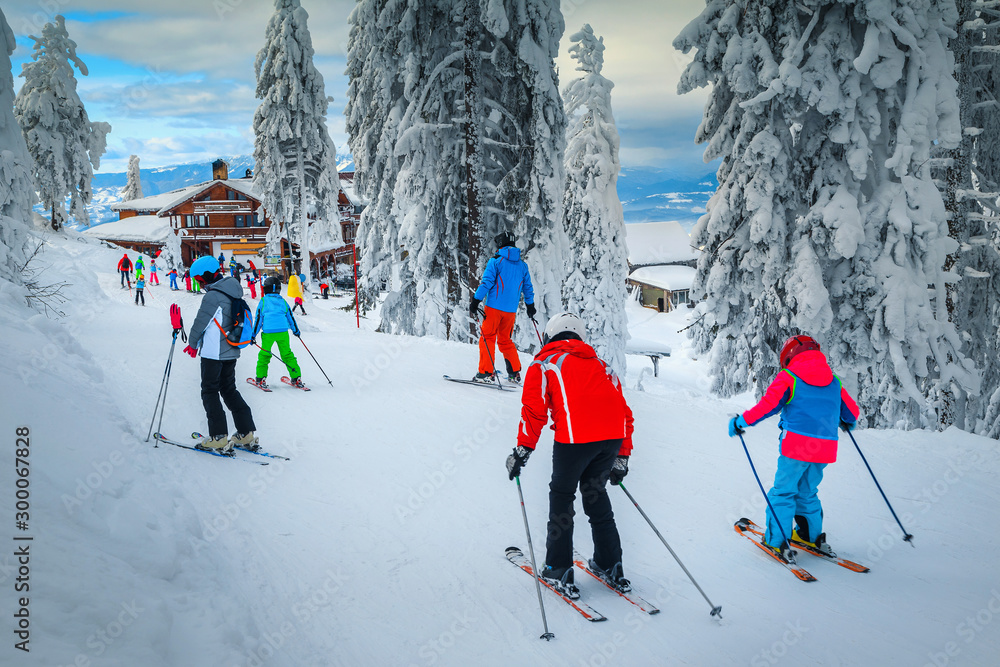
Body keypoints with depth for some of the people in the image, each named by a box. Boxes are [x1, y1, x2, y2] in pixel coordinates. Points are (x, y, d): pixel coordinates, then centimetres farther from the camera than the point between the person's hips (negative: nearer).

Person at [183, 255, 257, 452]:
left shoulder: (213, 296, -19)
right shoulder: (232, 292, 9)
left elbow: (201, 322, -13)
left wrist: (193, 344, 6)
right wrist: (199, 343, 21)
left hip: (214, 353, -8)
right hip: (231, 351, 8)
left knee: (210, 391, 2)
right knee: (229, 389, 16)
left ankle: (218, 437, 0)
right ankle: (247, 434, 12)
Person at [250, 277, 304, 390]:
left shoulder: (263, 301, 2)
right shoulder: (283, 301, 11)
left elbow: (258, 318, 2)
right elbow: (290, 317, 17)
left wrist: (253, 335, 6)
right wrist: (296, 331, 30)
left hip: (268, 332, -3)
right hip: (283, 332, 3)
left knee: (264, 355, 9)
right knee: (287, 354, 9)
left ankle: (261, 379, 7)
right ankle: (296, 378, 6)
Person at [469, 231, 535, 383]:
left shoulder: (496, 261, -5)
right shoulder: (522, 265, 12)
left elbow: (486, 283, -11)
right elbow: (528, 287, 18)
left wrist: (475, 302, -9)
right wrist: (530, 306, 29)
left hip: (494, 307, -5)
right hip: (511, 309, 5)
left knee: (487, 338, 3)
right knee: (505, 340, 17)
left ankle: (486, 372, -4)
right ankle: (514, 373, 14)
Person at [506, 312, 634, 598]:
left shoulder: (545, 363, 16)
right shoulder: (601, 365, 31)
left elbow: (534, 410, 1)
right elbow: (625, 413, 27)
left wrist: (522, 449, 3)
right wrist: (622, 457, 31)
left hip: (575, 438, -5)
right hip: (612, 437, 5)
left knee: (561, 496, 13)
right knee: (595, 493, 23)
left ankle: (559, 571, 16)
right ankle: (611, 567, 27)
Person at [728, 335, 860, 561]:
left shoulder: (788, 377, -1)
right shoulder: (834, 381, 15)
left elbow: (768, 405, -12)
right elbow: (852, 412, 21)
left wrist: (742, 421, -2)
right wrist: (848, 422, 43)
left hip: (797, 445, -5)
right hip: (825, 448, 5)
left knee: (784, 491, 4)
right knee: (807, 492, 22)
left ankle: (777, 541, 0)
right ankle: (813, 536, 30)